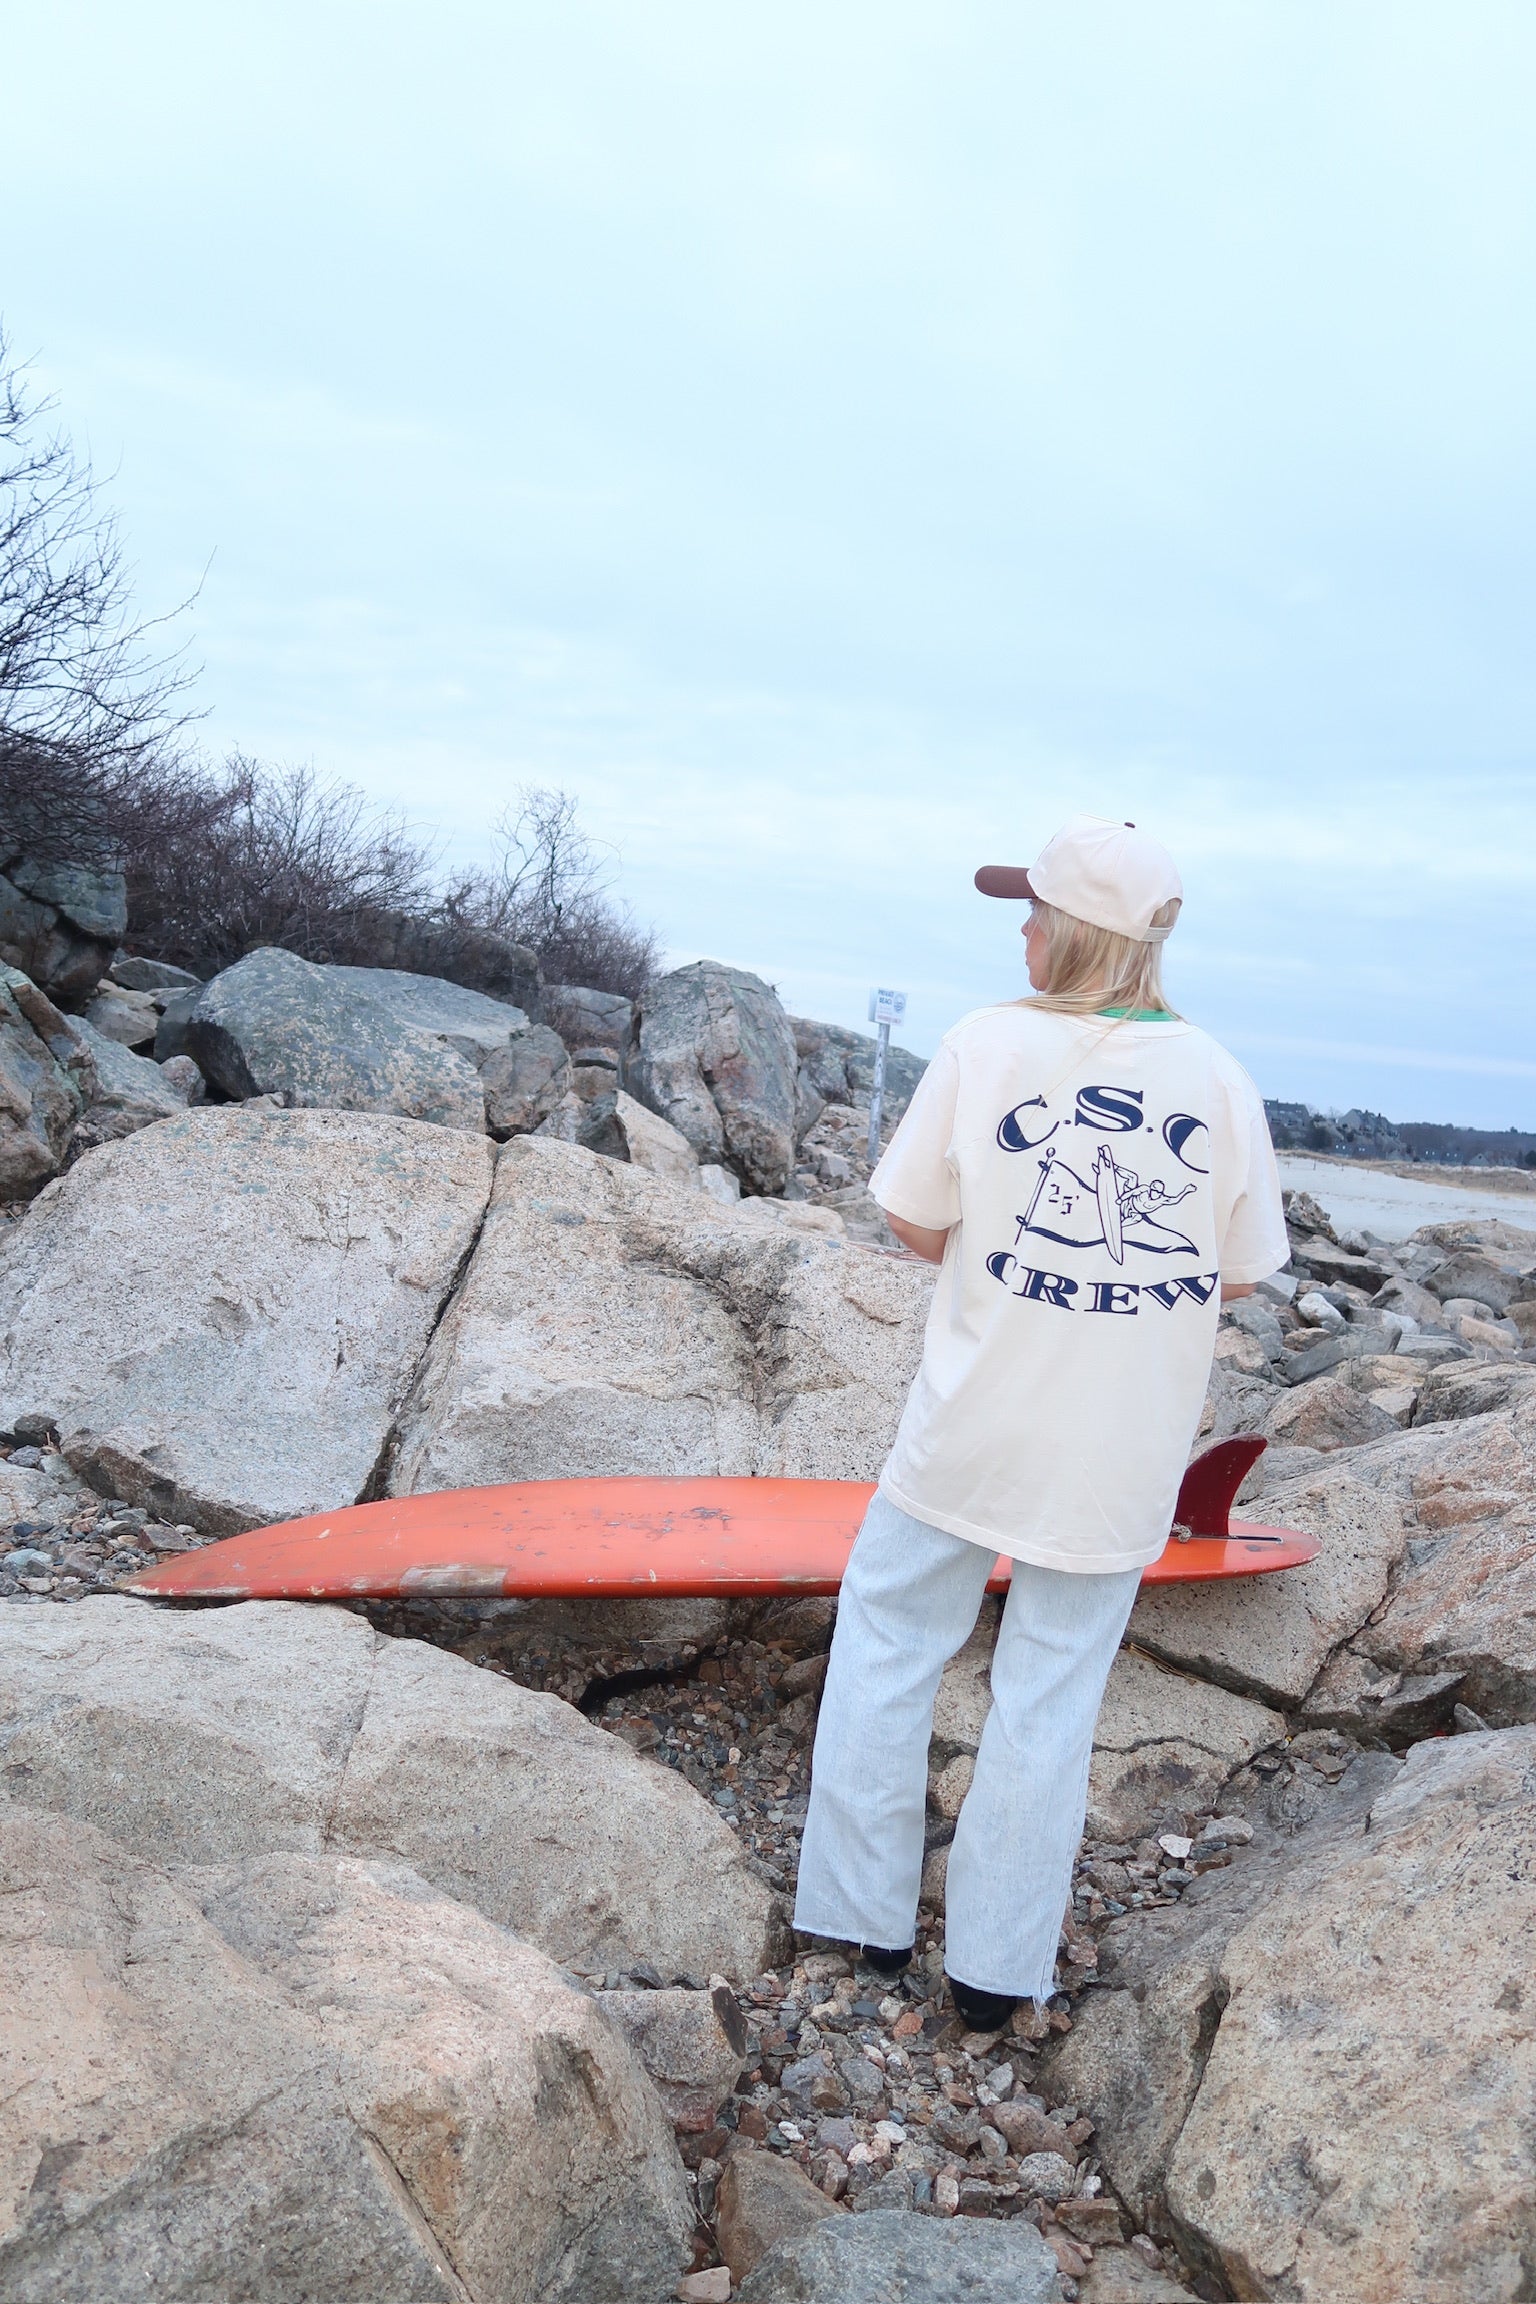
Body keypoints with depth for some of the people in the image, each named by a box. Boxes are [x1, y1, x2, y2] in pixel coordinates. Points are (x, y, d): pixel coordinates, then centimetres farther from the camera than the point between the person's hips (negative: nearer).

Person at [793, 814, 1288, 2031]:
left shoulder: (987, 1043, -11)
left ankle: (865, 1914, 29)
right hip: (1125, 1459, 2)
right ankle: (997, 1964, 26)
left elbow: (914, 1223, -5)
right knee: (1054, 1685, 14)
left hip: (975, 1431, -2)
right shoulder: (1218, 1075, -6)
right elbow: (1240, 1272, 1)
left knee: (890, 1642, 17)